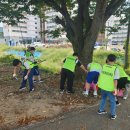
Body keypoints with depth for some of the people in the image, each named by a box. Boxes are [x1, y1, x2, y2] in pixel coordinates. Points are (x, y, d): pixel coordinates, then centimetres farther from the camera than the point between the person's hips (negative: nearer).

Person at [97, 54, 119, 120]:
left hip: (102, 87, 4)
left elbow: (100, 76, 5)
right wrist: (115, 89, -10)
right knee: (112, 101, 14)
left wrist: (99, 83, 19)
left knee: (103, 98, 26)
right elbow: (115, 80, -18)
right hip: (110, 88, -4)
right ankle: (113, 115, 24)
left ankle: (101, 110, 38)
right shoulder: (115, 69, -16)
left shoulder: (103, 66, -4)